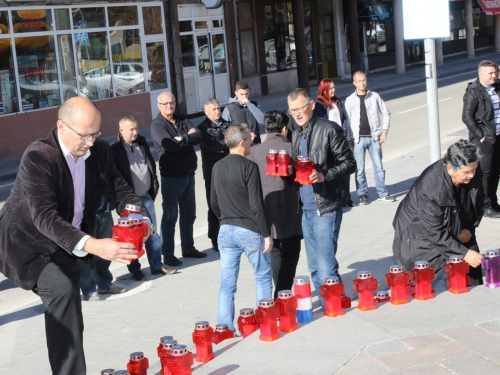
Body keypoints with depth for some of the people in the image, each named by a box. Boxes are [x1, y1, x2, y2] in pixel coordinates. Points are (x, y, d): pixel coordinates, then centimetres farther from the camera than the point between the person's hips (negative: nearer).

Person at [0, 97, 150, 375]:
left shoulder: (100, 151, -9)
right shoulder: (38, 157, -29)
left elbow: (120, 189, -1)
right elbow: (44, 216, -38)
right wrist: (91, 245, -52)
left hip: (65, 245, 7)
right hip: (27, 243, -7)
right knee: (61, 288, -31)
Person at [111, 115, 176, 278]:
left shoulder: (142, 144, 10)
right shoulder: (115, 149, -10)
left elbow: (151, 165, 18)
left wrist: (153, 188, 11)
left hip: (146, 197, 6)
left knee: (153, 233, 10)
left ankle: (157, 266, 19)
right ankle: (135, 269, 14)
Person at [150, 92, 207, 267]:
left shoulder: (183, 121, 10)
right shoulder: (157, 125, -8)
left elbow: (197, 136, -6)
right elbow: (169, 145, -23)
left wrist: (182, 138, -21)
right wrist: (189, 139, -10)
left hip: (188, 174, 6)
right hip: (171, 177, -6)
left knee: (189, 214, 15)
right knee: (170, 215, -1)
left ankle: (188, 248, 28)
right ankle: (168, 254, 7)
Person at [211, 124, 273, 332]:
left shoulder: (217, 167, 6)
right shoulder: (249, 167, -13)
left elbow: (213, 202, 13)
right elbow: (256, 204, -16)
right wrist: (266, 234, -11)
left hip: (225, 231, 5)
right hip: (249, 231, -5)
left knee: (227, 282, 8)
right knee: (263, 277, 12)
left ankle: (225, 328, 8)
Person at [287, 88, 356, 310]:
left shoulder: (329, 130, -8)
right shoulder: (296, 135, 15)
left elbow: (349, 164, -9)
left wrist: (324, 176, -22)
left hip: (326, 207, -8)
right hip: (306, 208, 8)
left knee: (326, 265, -8)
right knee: (314, 266, 13)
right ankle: (325, 306, 23)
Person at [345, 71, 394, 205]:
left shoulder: (375, 97, 4)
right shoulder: (350, 100, 1)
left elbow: (386, 113, 10)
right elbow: (347, 121, 0)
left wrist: (384, 132, 2)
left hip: (374, 137, 1)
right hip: (358, 138, -1)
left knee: (379, 166, 6)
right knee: (360, 169, 2)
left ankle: (382, 193, 15)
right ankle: (363, 194, 13)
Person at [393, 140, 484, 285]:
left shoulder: (474, 175, -16)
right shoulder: (431, 188, -36)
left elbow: (478, 202, 7)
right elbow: (434, 233, -30)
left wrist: (470, 228, -4)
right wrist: (464, 252, -30)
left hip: (455, 229, 7)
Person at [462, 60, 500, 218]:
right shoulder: (473, 92, -11)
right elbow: (467, 117, -13)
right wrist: (480, 135, -14)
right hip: (484, 139, -6)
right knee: (485, 172, -3)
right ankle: (486, 206, 4)